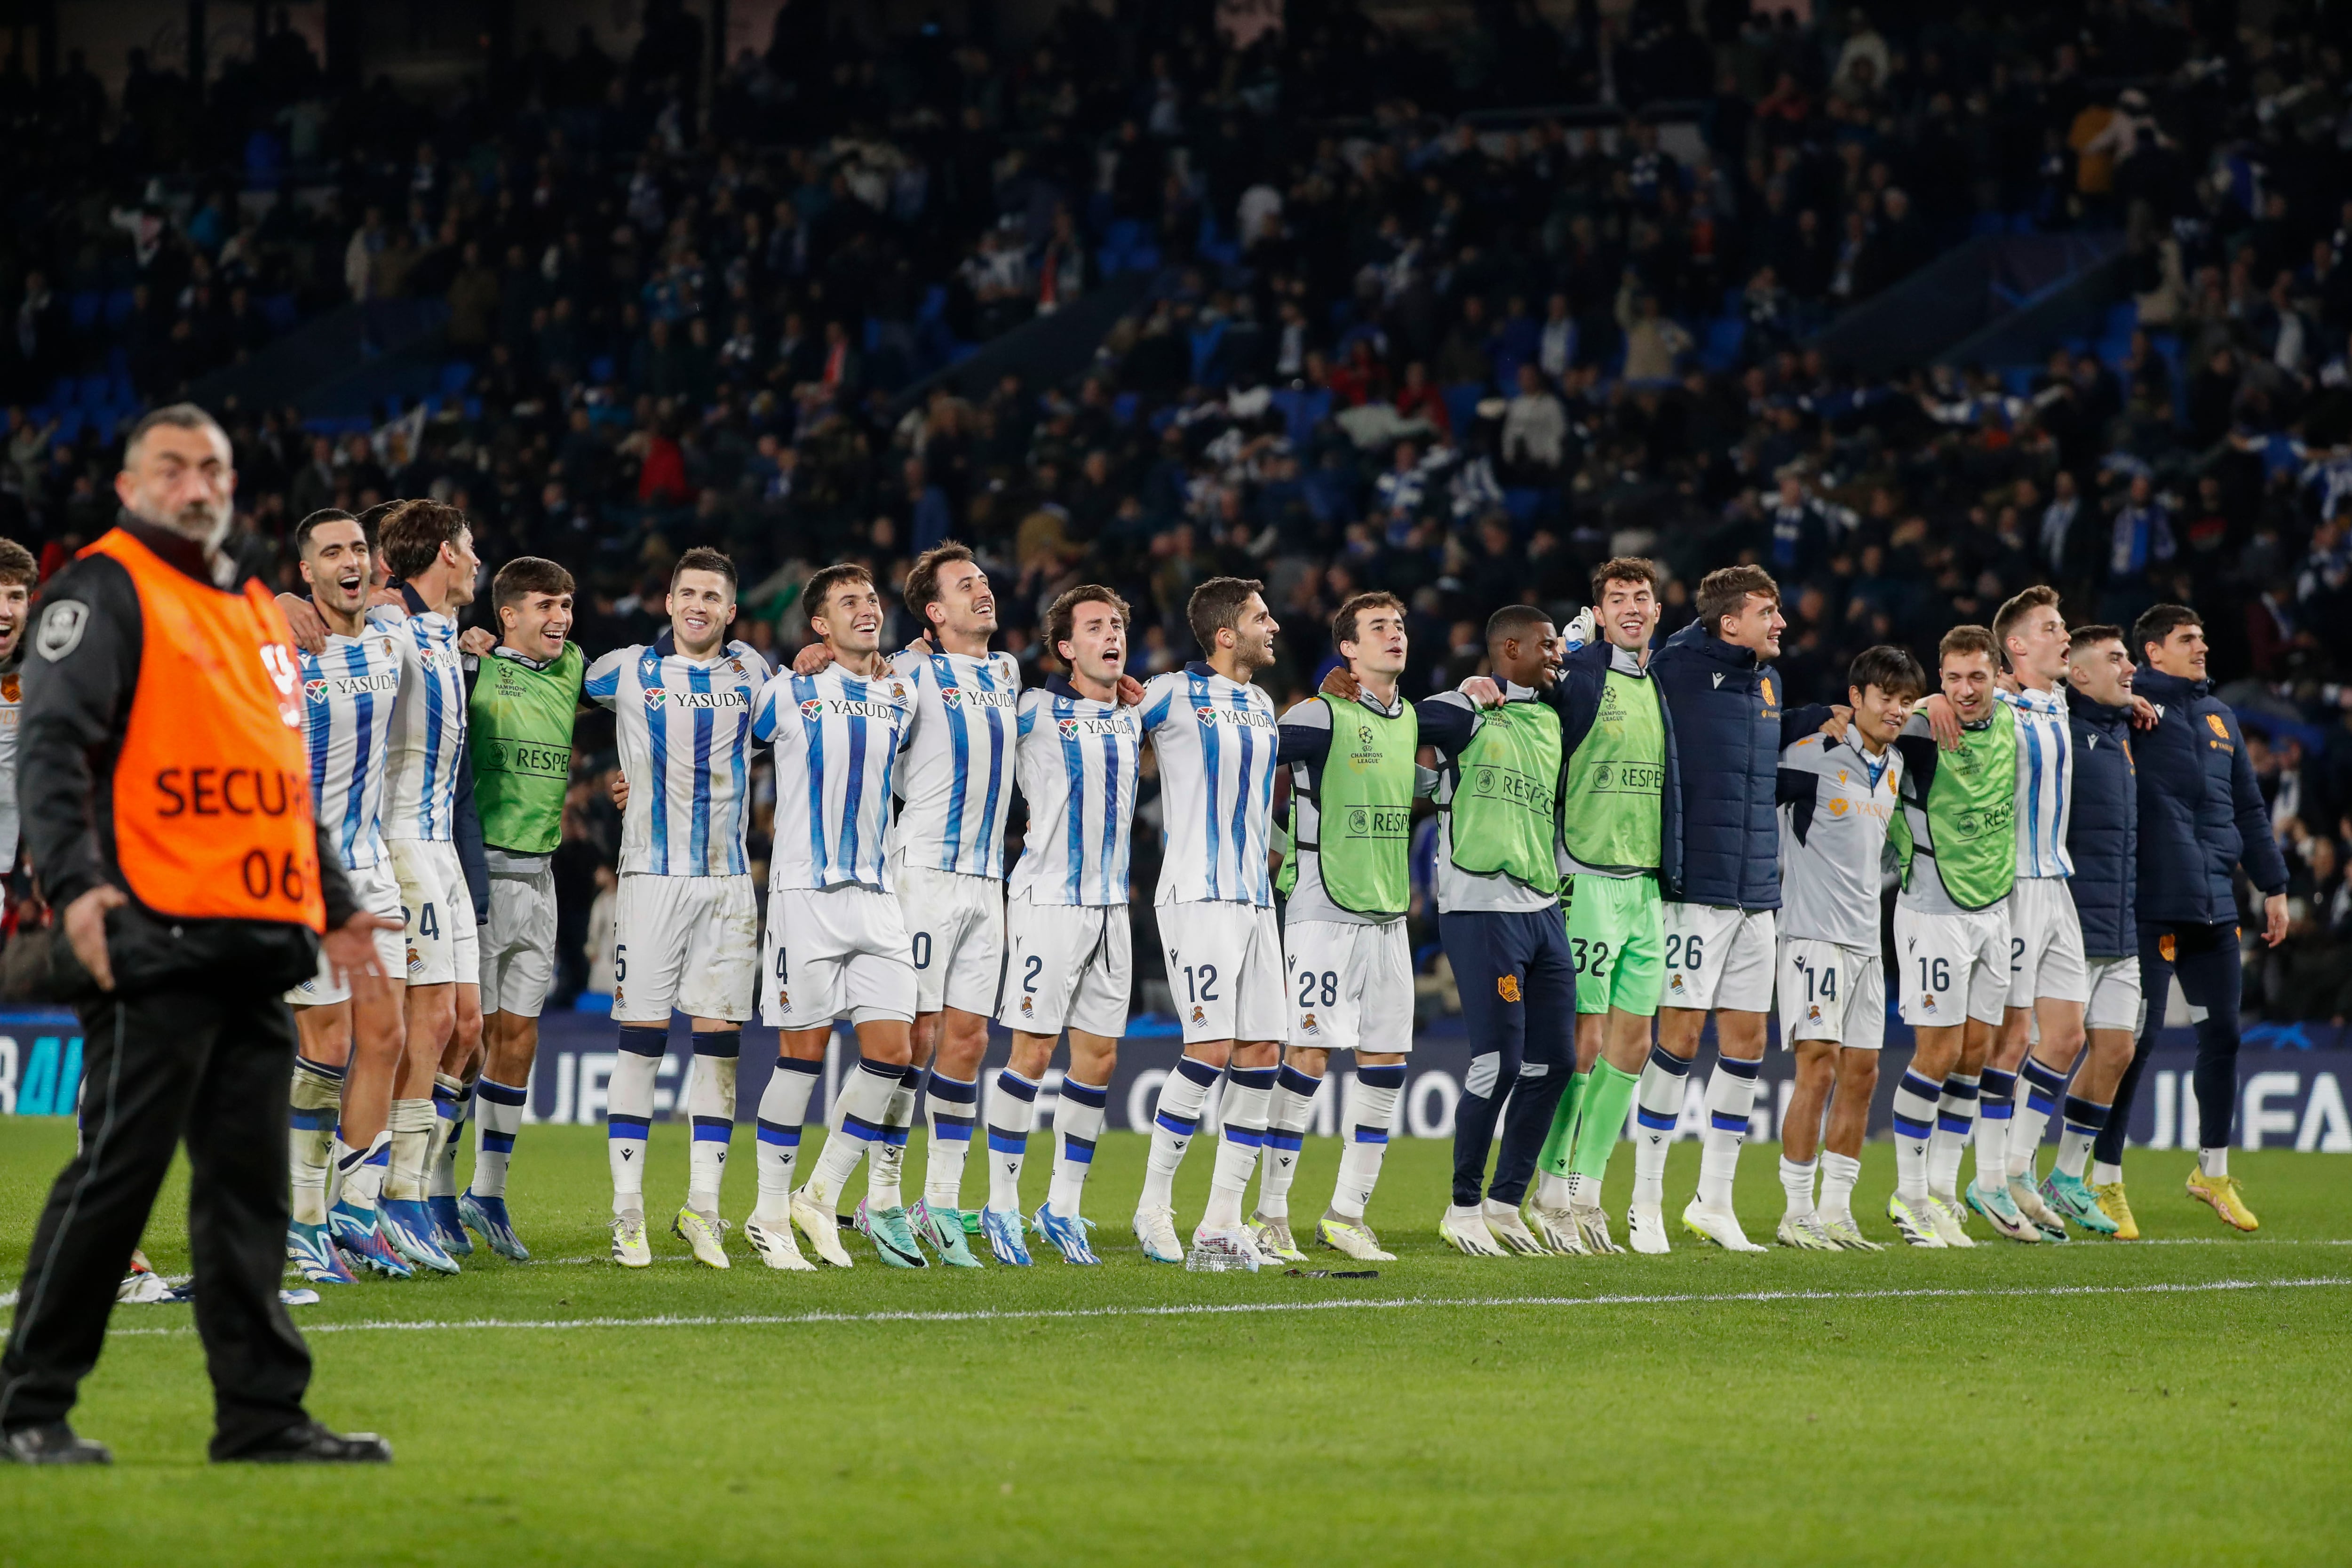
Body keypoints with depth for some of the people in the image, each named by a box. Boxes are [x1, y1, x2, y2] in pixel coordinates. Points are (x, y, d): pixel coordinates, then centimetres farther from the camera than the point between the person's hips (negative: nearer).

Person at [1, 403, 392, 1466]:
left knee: (251, 1186, 7)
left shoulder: (257, 616, 24)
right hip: (154, 941, -8)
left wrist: (334, 904, 27)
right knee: (117, 1172, -7)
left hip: (260, 952, 8)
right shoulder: (104, 592, -1)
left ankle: (263, 1412, 9)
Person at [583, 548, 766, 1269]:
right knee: (641, 1039, -5)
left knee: (720, 1039, 0)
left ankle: (702, 1206, 6)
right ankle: (627, 1210, -2)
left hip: (729, 879, 2)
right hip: (652, 876, -2)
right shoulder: (628, 670, 5)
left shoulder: (751, 673, 10)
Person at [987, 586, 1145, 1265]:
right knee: (1033, 1050, -8)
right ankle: (1002, 1204, 0)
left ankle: (1064, 1206, 14)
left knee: (1099, 1056, 5)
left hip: (1112, 904, 6)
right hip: (1050, 901, -6)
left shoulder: (1132, 717, 13)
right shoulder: (1037, 711, -5)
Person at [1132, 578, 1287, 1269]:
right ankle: (1154, 1204, -4)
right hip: (1198, 895, -7)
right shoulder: (1173, 694, -5)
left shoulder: (1263, 706, 17)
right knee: (1211, 1045, -15)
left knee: (1260, 1054, 1)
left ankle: (1221, 1223, 3)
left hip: (1256, 899, 7)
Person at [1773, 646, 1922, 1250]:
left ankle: (1835, 1211, 12)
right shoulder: (1815, 756, -10)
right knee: (1819, 1069, -11)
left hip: (1866, 940, 8)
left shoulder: (1894, 768, 14)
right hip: (1815, 934, -8)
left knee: (1861, 1073, 6)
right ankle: (1797, 1213, -6)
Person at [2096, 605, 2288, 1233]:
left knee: (2223, 1033, 9)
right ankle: (2106, 1179, 4)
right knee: (2137, 1037, -6)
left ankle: (2213, 1170, 24)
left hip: (2215, 904, 7)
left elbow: (2249, 807, 24)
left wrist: (2272, 886, 22)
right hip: (2152, 906, -7)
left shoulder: (2219, 716, 18)